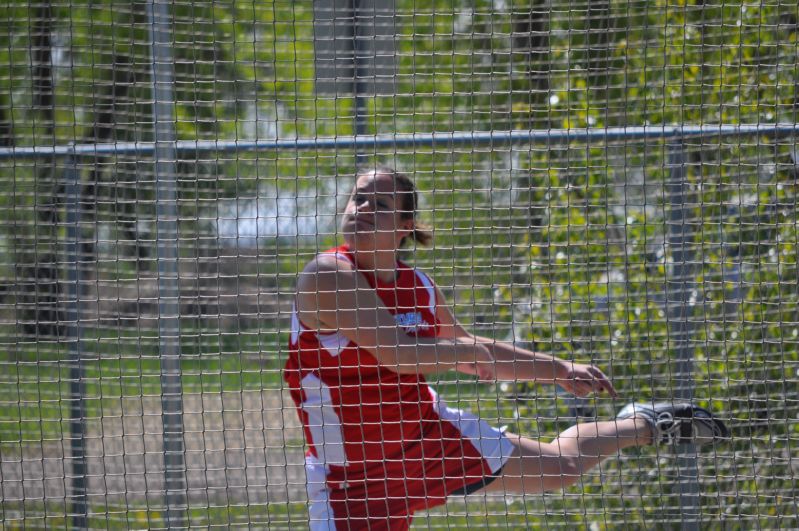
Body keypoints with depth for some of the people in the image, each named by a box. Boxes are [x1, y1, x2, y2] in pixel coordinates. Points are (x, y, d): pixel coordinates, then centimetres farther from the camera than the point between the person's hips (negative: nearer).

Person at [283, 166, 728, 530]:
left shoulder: (418, 286, -1)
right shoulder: (328, 276, -22)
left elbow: (473, 354, 18)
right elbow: (394, 353, -30)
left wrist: (561, 371, 21)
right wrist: (464, 351, -12)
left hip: (432, 436, 6)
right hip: (353, 477, -6)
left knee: (560, 467, 20)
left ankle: (644, 425, 49)